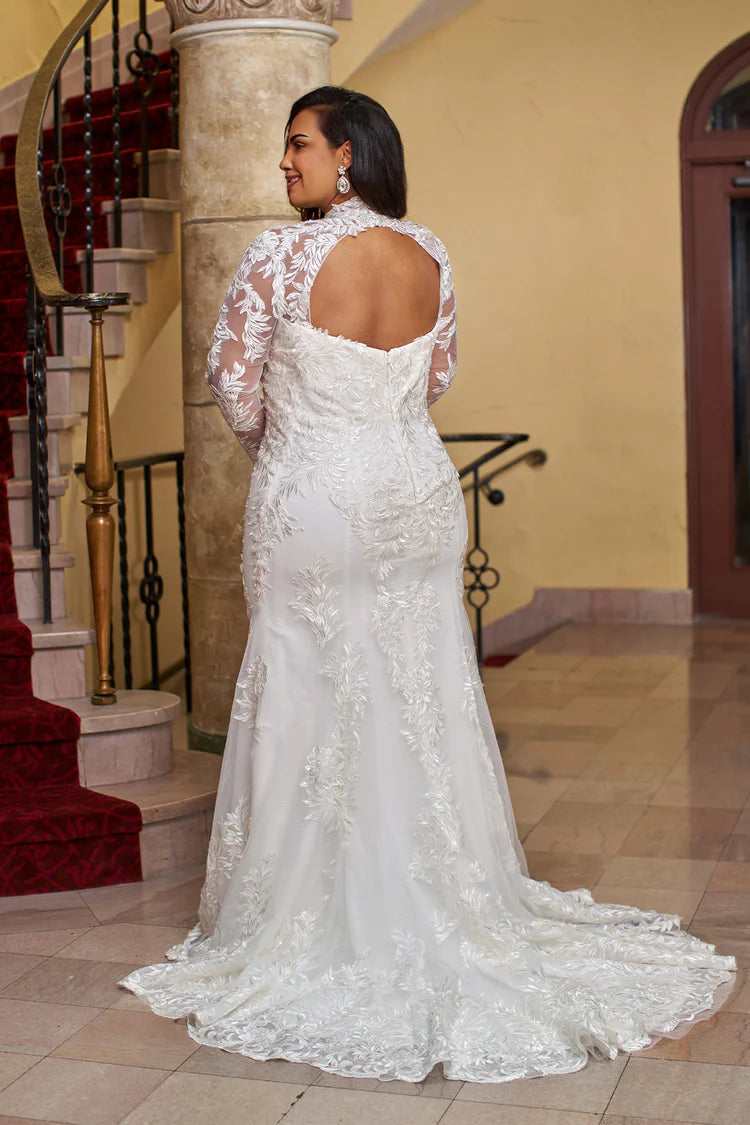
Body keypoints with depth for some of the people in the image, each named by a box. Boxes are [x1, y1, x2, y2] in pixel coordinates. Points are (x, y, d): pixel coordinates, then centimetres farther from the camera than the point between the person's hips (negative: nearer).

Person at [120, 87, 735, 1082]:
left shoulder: (280, 255, -12)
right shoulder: (432, 259, 2)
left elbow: (236, 383, -3)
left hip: (313, 503, -5)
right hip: (420, 495, 5)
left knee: (316, 707, 5)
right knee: (425, 702, 13)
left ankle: (325, 927, 16)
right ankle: (450, 910, 24)